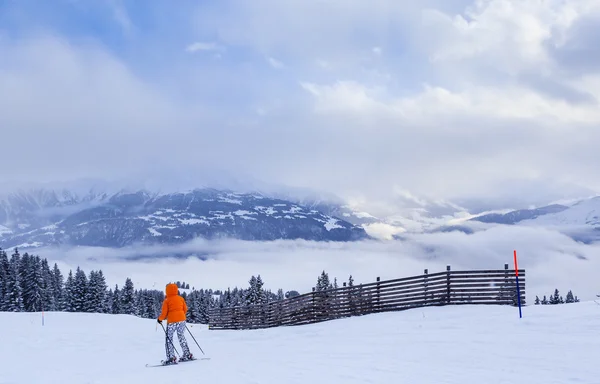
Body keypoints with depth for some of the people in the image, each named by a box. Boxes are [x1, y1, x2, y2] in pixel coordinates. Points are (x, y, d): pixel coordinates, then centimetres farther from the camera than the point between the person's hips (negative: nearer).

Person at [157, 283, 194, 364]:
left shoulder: (166, 301, -4)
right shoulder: (181, 298, 7)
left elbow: (164, 313, -6)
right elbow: (185, 309, 13)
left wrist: (160, 319, 12)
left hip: (171, 321, -5)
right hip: (182, 320, 5)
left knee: (169, 339, 4)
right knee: (181, 337, 19)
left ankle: (171, 358, -4)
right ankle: (187, 355, 20)